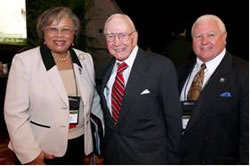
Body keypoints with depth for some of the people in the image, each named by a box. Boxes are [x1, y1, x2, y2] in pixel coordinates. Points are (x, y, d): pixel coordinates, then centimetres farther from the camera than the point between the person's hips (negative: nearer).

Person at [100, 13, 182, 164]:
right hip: (111, 155, 5)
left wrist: (172, 159, -5)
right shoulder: (105, 68, 1)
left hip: (149, 156, -4)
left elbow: (173, 117, -11)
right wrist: (102, 150, 12)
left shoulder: (162, 66, -17)